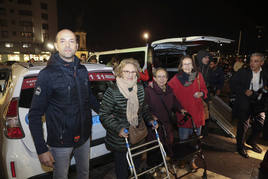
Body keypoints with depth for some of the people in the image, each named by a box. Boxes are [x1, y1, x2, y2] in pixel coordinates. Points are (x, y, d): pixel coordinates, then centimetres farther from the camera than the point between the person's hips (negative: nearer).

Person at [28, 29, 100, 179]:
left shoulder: (82, 70, 2)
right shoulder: (47, 74, -15)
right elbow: (35, 115, -14)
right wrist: (42, 150, -18)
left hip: (84, 137, 5)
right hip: (60, 142, -5)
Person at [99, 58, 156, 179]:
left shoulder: (140, 89, 1)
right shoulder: (112, 92, -17)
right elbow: (104, 115, -15)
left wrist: (149, 119, 2)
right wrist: (118, 128, -24)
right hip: (119, 141, -5)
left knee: (136, 167, 24)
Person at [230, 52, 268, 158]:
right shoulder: (243, 72, -3)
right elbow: (232, 84, -5)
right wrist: (244, 91, -17)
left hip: (259, 103, 4)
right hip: (245, 102, -4)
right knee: (243, 125, 2)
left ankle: (251, 141, 36)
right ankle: (240, 146, 22)